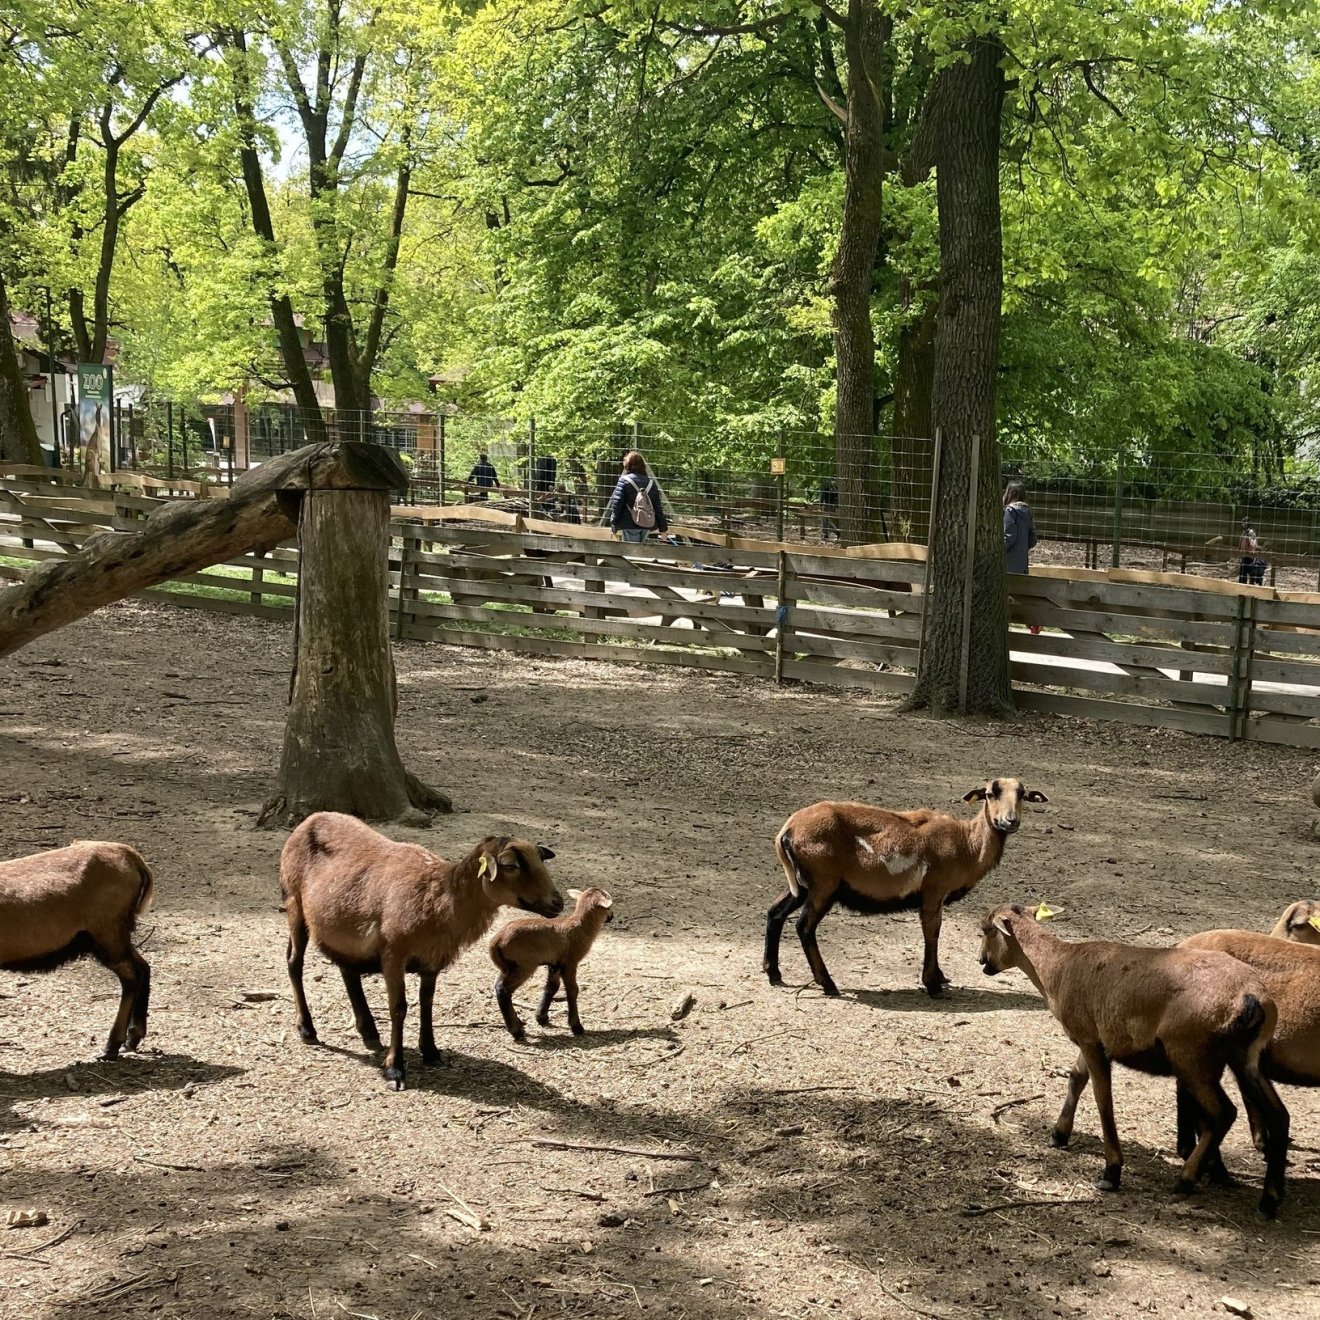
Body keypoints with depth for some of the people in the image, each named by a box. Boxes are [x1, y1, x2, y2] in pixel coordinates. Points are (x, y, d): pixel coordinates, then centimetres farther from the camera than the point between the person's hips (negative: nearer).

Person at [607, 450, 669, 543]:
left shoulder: (624, 480, -6)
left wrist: (613, 523, -1)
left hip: (630, 525, -5)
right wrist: (663, 527, 12)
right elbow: (658, 506, 8)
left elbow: (617, 503, -9)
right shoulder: (651, 482, 8)